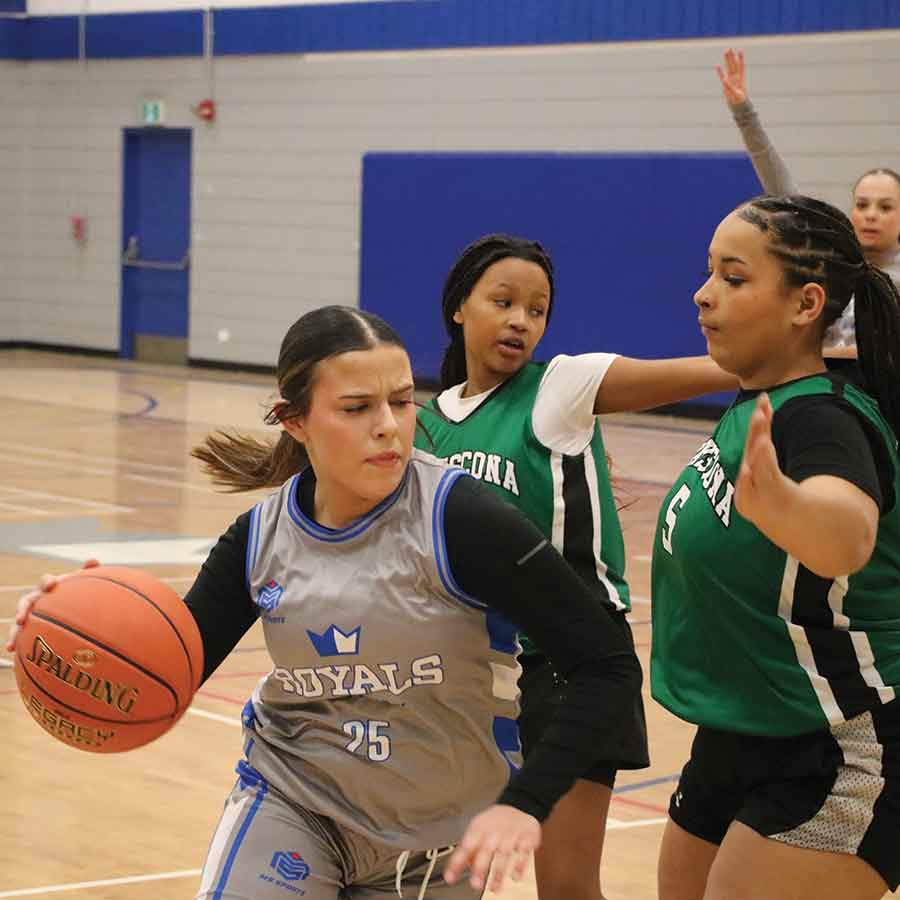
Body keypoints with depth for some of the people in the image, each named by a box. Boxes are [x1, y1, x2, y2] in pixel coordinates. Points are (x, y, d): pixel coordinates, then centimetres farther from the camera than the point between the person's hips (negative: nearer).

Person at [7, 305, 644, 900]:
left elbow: (609, 668, -19)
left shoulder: (458, 518, -20)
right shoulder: (260, 538, -6)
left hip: (432, 844, -2)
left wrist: (525, 804, -29)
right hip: (291, 802, 2)